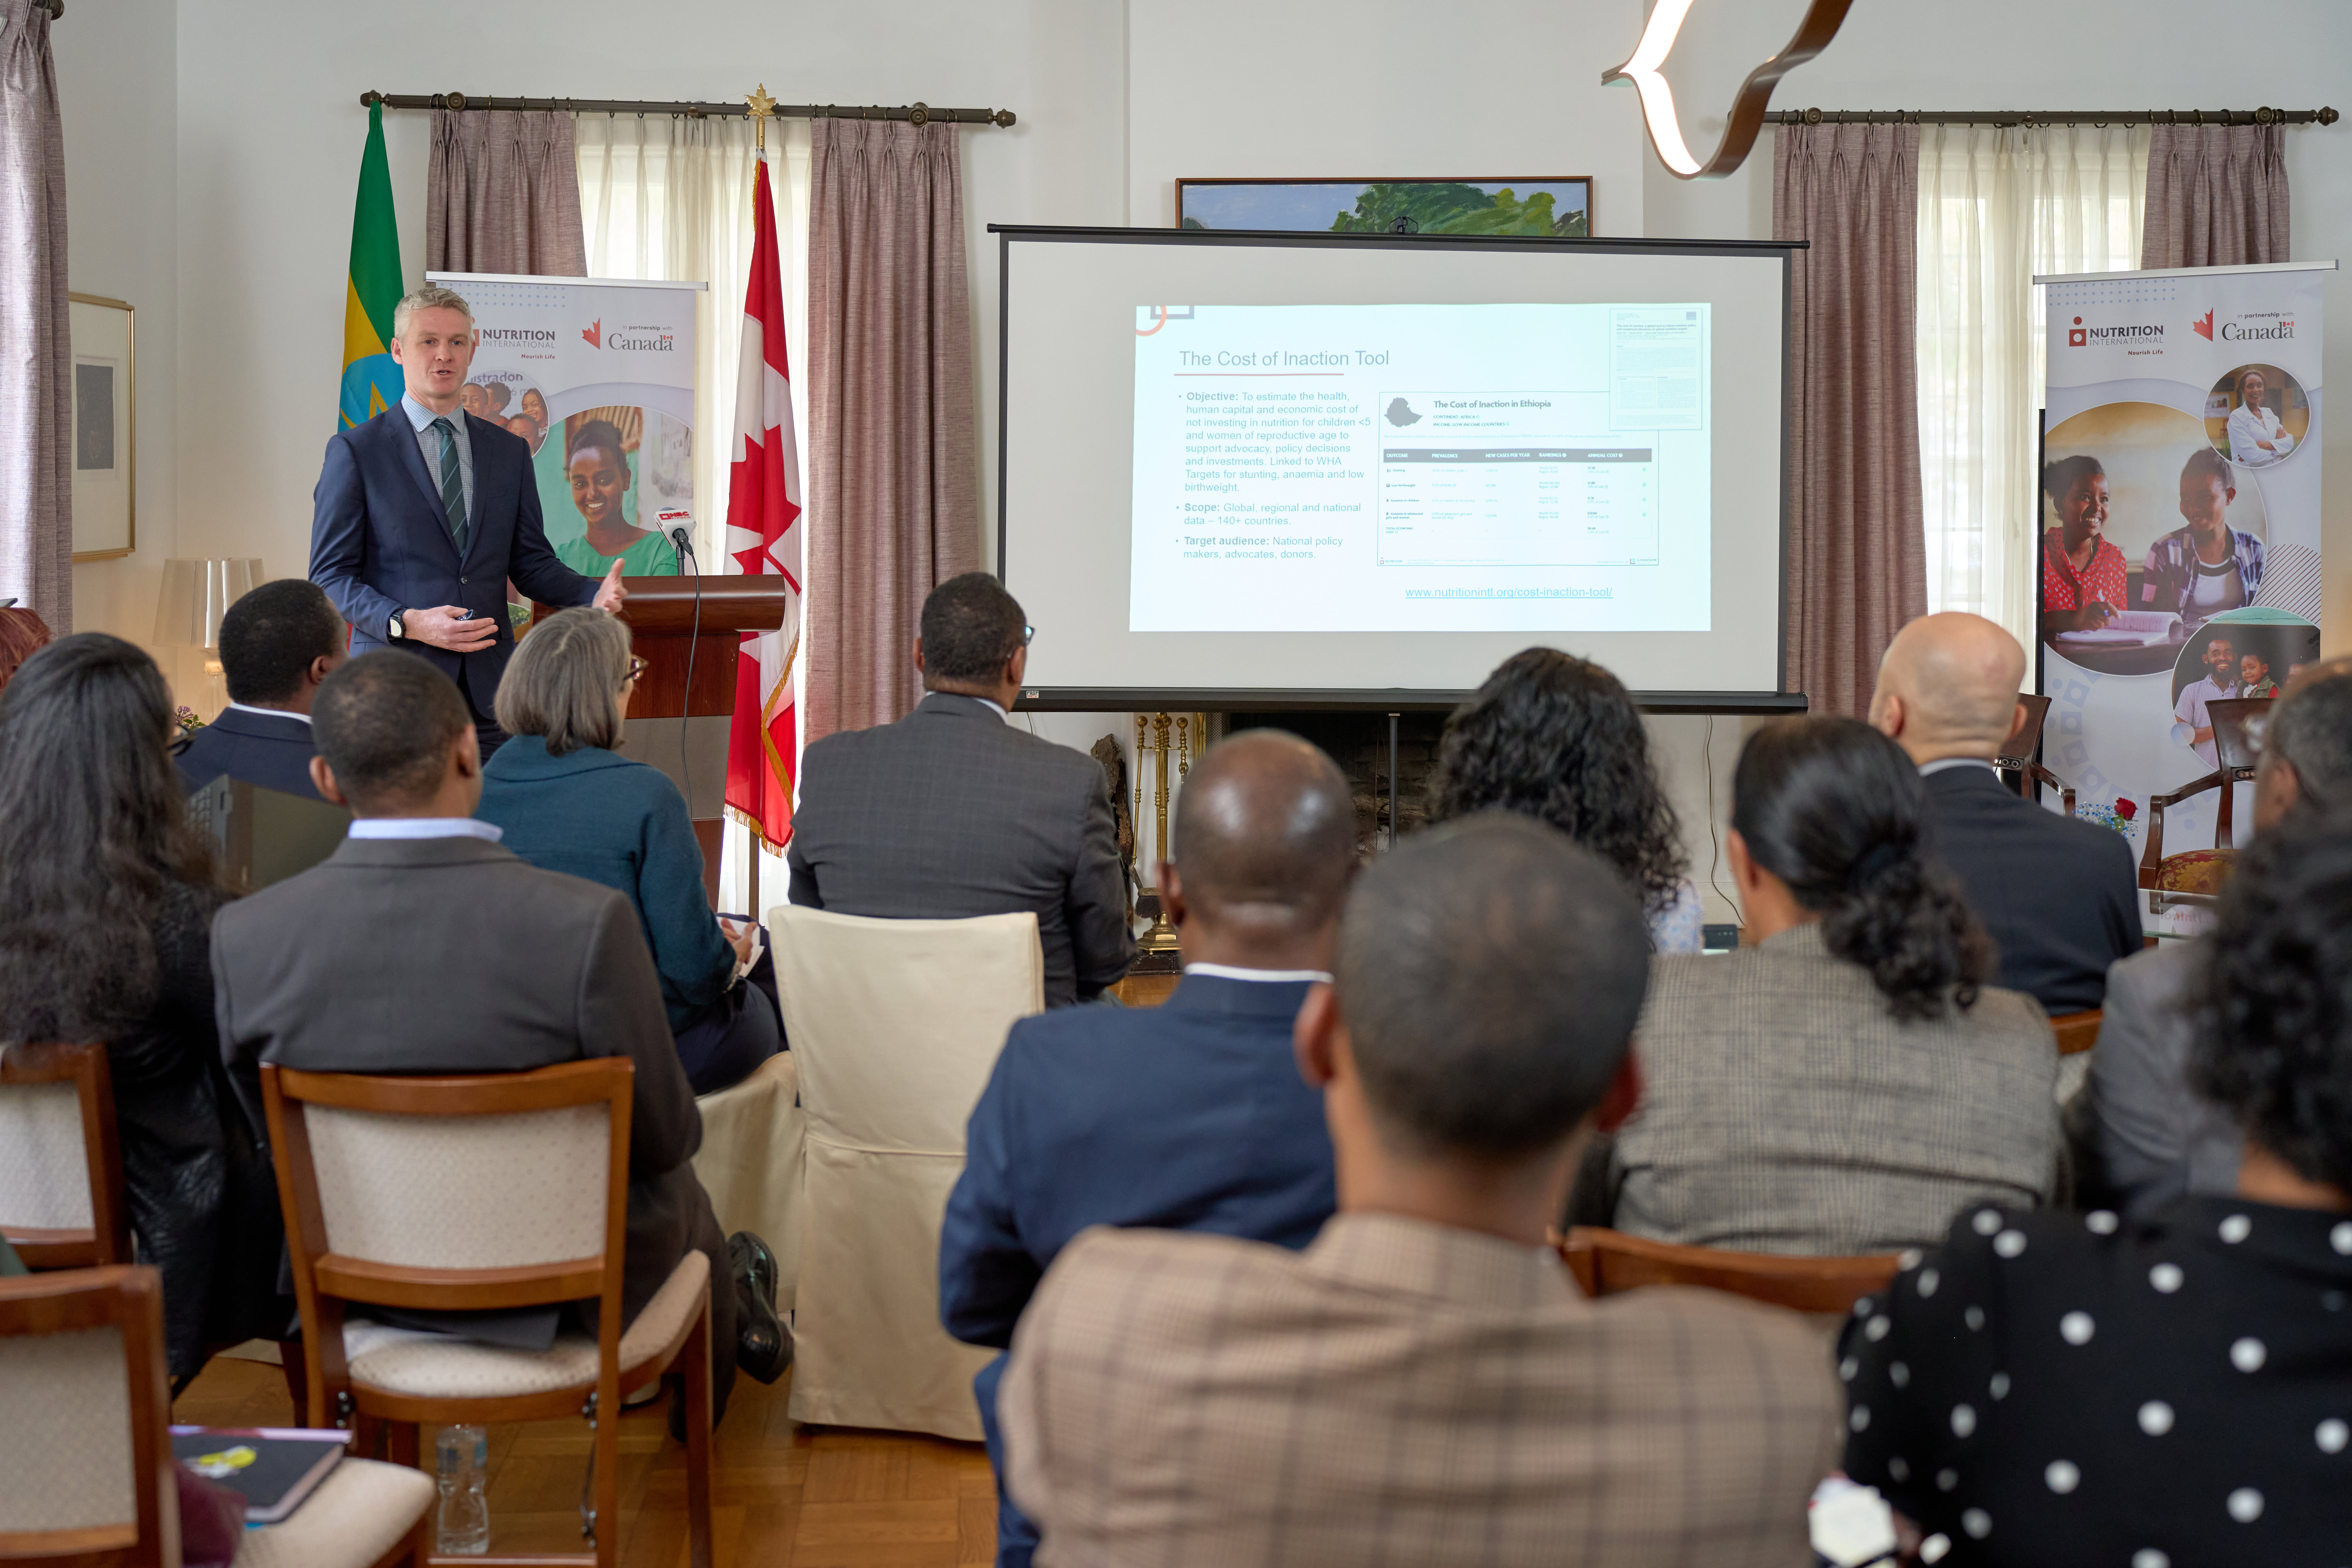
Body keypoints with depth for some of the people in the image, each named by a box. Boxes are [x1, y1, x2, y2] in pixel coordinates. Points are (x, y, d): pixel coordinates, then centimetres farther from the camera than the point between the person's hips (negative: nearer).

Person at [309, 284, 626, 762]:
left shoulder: (510, 451, 15)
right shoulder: (355, 452, 2)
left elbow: (531, 562, 15)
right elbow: (330, 575, -1)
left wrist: (594, 594, -6)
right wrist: (408, 623, -17)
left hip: (488, 686, 3)